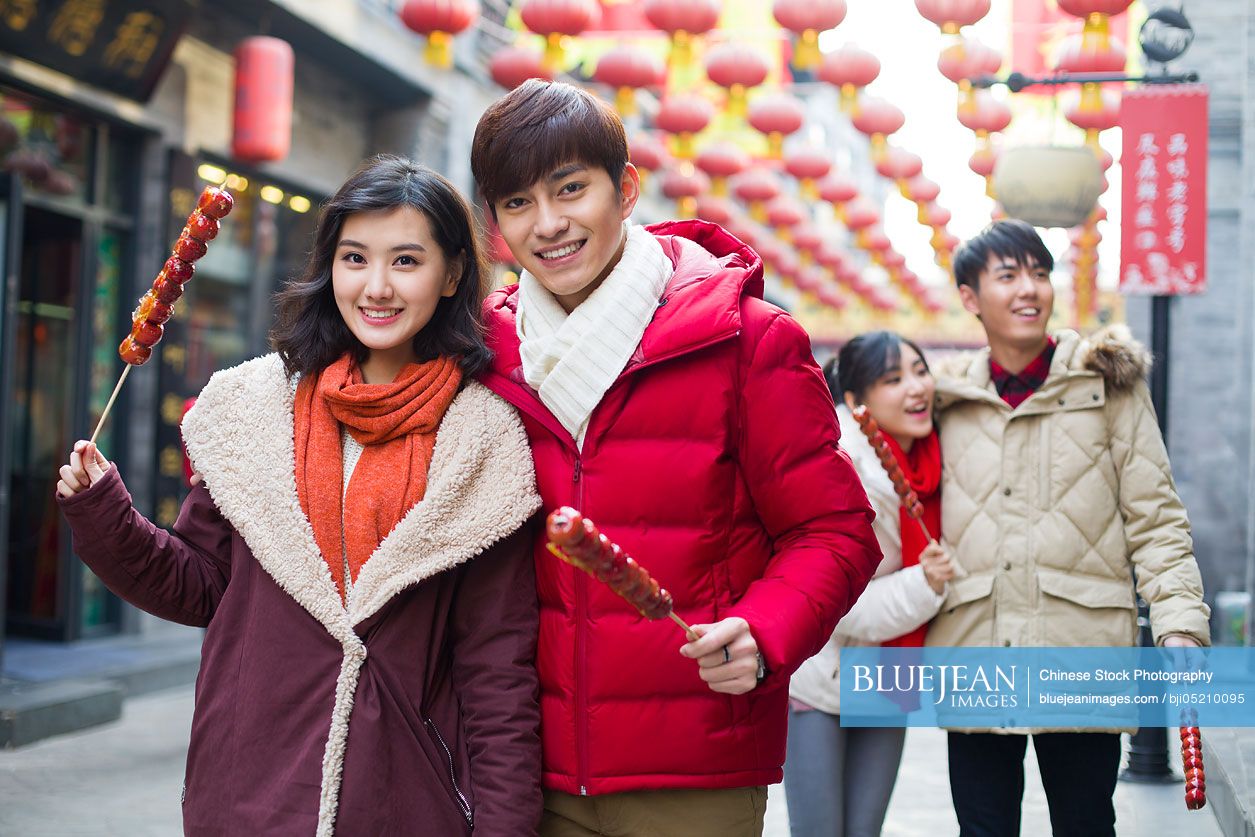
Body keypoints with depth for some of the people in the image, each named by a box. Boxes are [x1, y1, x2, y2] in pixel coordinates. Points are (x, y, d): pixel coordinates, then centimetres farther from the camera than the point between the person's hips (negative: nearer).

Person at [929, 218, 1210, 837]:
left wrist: (1179, 622, -9)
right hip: (976, 657, 2)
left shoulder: (1106, 385, 5)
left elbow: (1155, 519, 2)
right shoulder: (950, 403, 11)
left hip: (1081, 661, -2)